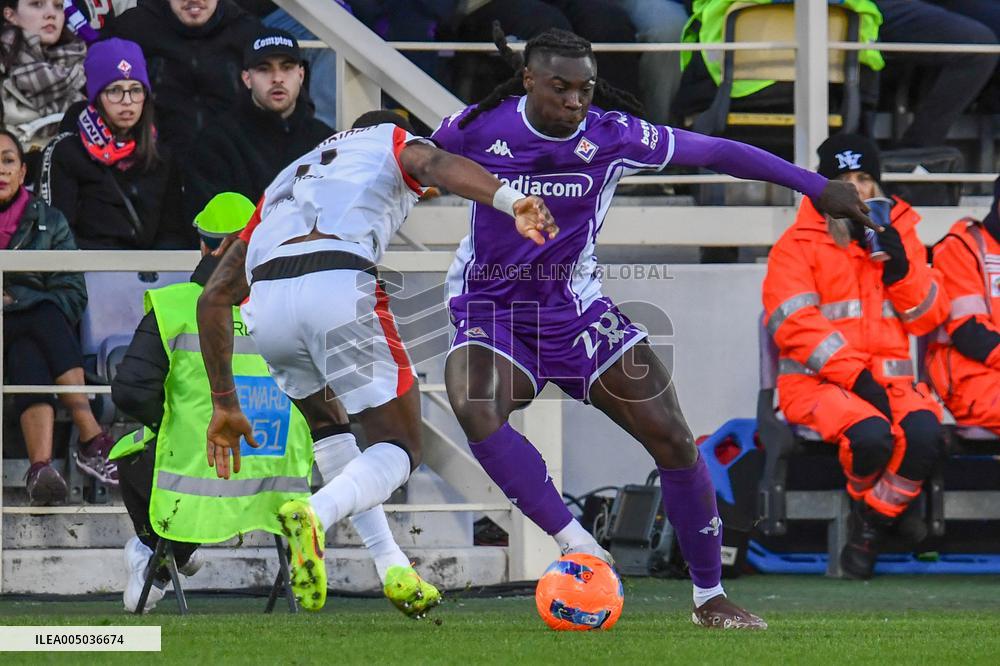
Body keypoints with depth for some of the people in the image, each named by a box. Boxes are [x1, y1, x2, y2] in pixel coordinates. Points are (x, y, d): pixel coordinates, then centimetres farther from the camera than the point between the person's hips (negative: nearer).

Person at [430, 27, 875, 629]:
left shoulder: (614, 137, -12)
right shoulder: (477, 128, -13)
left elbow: (716, 152, -5)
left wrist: (817, 186, -3)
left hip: (577, 311, 1)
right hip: (491, 312, -1)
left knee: (673, 438, -7)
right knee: (475, 409, -34)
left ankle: (710, 597, 9)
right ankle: (579, 548, -27)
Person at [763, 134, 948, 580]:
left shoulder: (899, 236, 15)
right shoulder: (797, 245, 1)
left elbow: (929, 317, 10)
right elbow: (795, 325, -9)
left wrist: (899, 267, -8)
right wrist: (854, 375, -18)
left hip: (889, 378, 3)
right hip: (816, 380, -3)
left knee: (924, 433, -30)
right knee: (871, 434, -35)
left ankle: (872, 524, -7)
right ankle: (864, 504, 0)